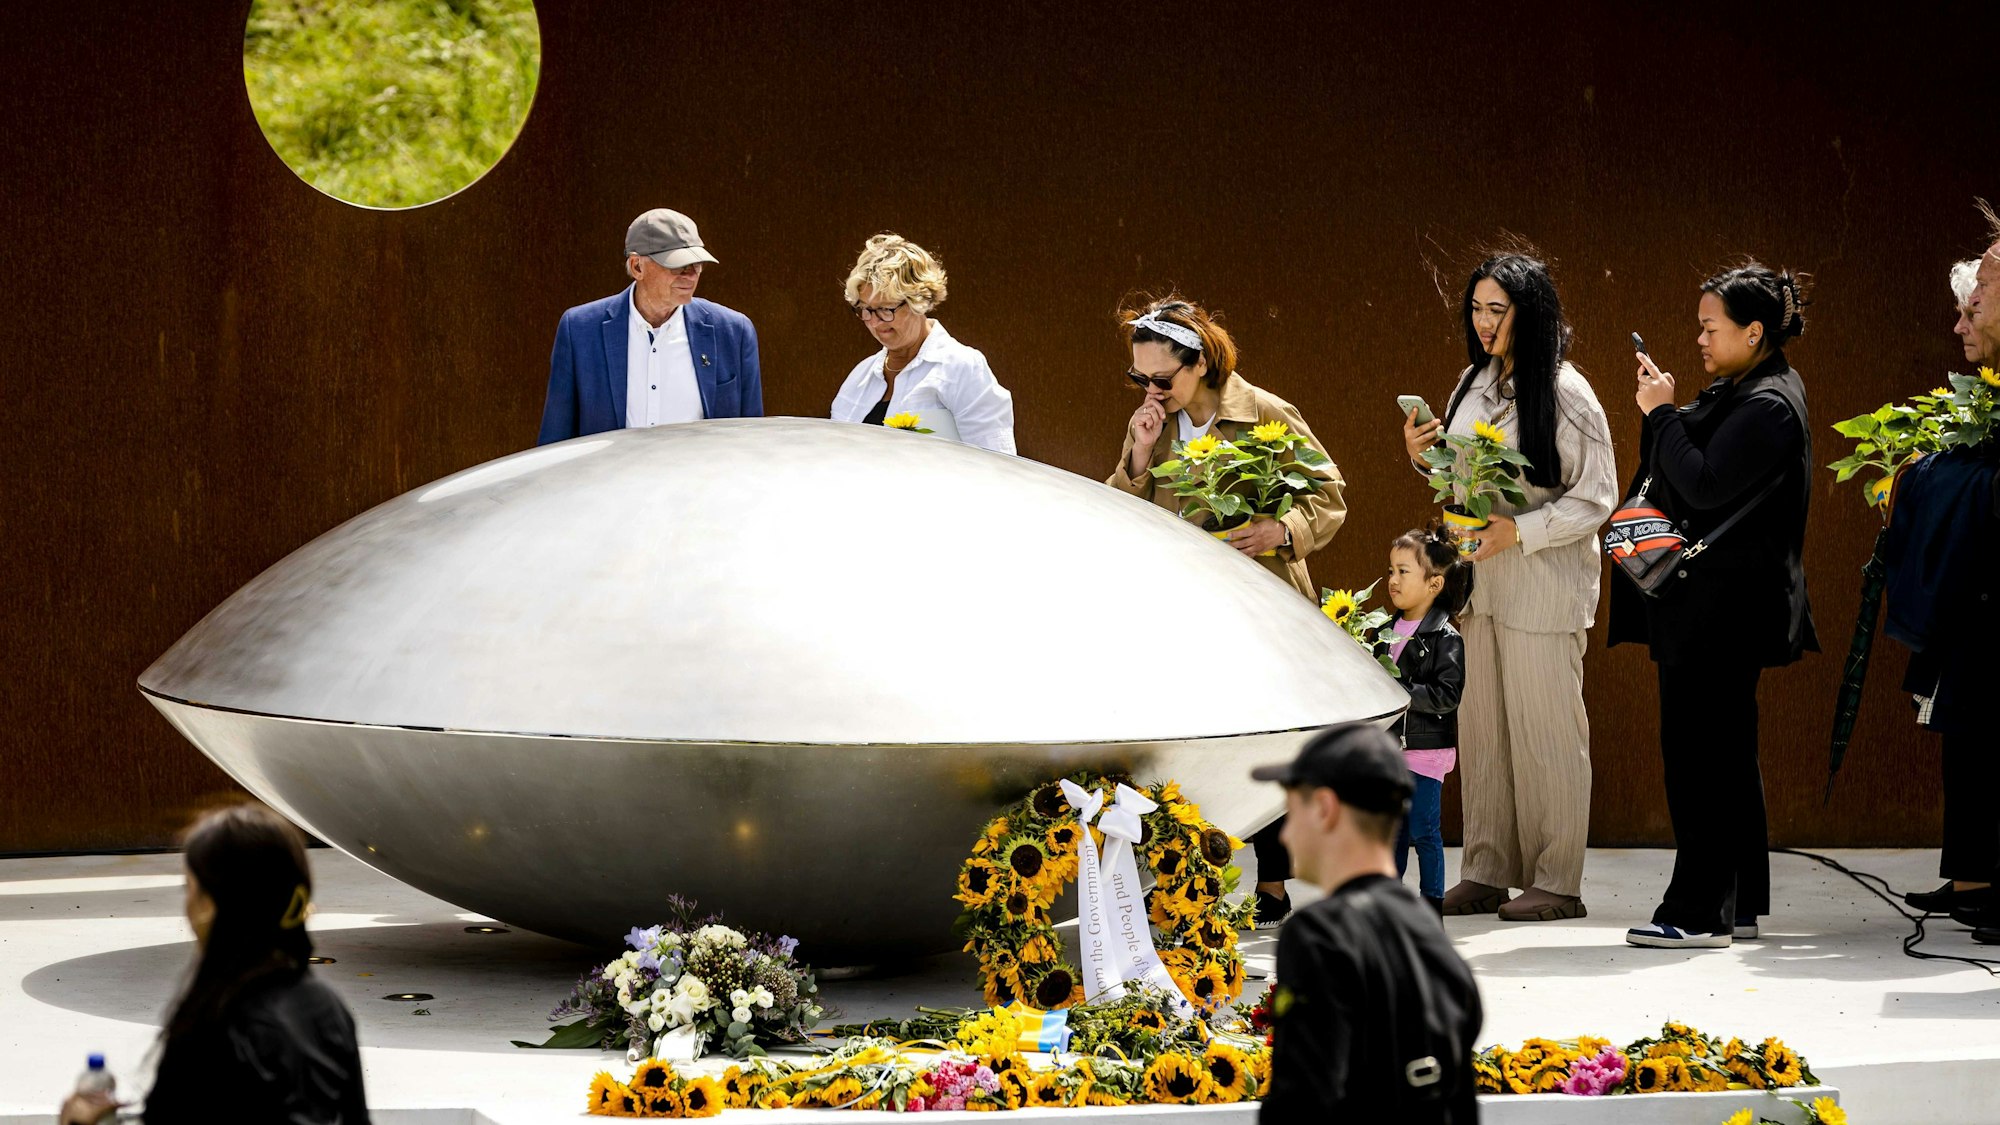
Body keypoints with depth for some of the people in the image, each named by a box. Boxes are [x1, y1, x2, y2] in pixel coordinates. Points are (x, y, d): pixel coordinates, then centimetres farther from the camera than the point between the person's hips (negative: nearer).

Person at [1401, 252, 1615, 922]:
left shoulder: (1564, 394, -11)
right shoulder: (1475, 383, 11)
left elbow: (1596, 499, -11)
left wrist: (1519, 530, -19)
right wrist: (1424, 456, 3)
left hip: (1544, 585, -7)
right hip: (1482, 583, 7)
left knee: (1545, 728, -2)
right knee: (1481, 724, 8)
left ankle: (1557, 883, 4)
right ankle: (1488, 873, 16)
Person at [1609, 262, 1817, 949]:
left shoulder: (1768, 407, -15)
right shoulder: (1739, 392, 16)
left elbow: (1703, 486, -22)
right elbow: (1684, 475, 16)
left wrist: (1663, 414, -13)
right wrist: (1661, 410, 4)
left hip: (1722, 606, -11)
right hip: (1708, 604, 11)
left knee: (1698, 750, -9)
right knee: (1726, 751, 13)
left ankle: (1698, 912, -7)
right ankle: (1740, 905, 19)